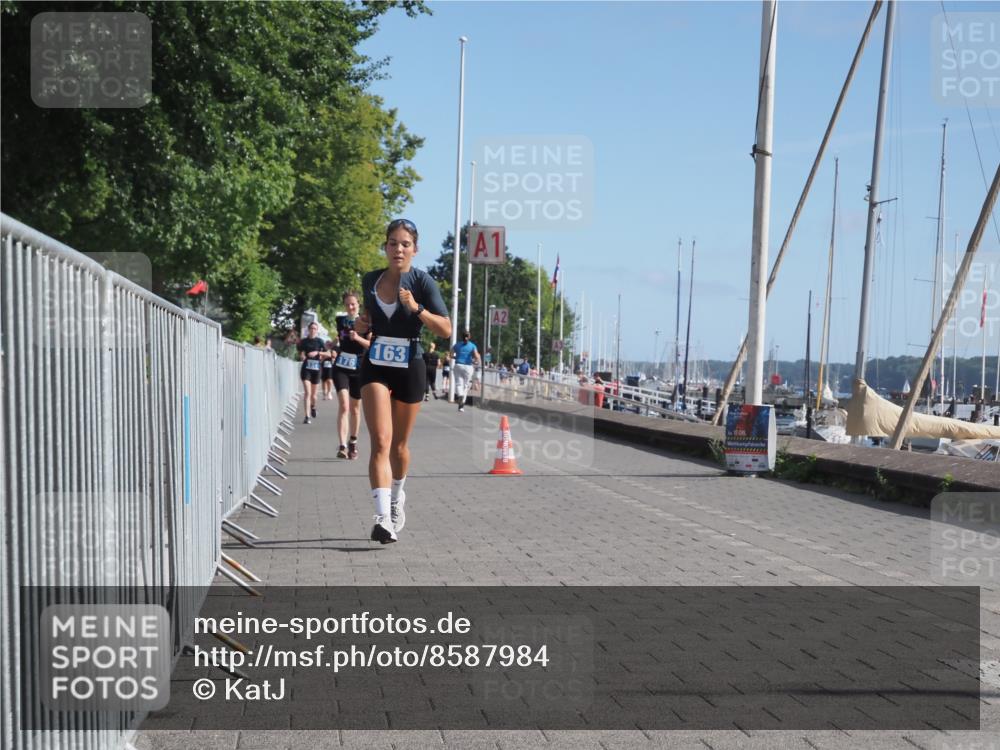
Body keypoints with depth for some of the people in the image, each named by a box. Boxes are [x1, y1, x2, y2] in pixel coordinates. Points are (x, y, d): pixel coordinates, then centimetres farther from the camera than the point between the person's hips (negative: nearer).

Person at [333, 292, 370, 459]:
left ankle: (353, 442, 30)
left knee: (355, 407, 11)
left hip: (359, 369, 0)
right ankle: (343, 446, -23)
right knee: (344, 405, -15)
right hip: (341, 368, 0)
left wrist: (358, 338, -23)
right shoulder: (340, 320, 6)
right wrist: (333, 342, 9)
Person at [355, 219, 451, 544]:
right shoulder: (370, 281, 5)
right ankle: (384, 516, -24)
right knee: (380, 441, -15)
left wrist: (416, 308, -26)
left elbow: (446, 329, -14)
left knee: (399, 445, 13)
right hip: (376, 367, 2)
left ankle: (397, 498, 40)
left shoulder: (422, 282, -7)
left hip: (410, 369, -2)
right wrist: (363, 324, 1)